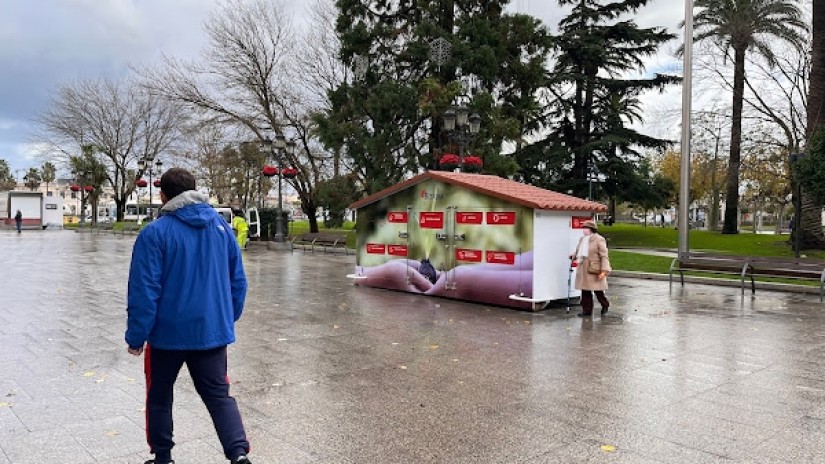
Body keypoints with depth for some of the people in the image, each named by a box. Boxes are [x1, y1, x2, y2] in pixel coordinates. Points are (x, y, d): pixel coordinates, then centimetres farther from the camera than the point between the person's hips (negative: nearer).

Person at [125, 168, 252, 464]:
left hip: (167, 333, -3)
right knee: (219, 396, 10)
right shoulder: (221, 225, 3)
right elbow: (238, 281, 7)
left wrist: (135, 337, -5)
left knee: (159, 398, 18)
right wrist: (229, 319, 18)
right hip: (213, 331, 3)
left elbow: (144, 291, -14)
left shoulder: (154, 233, -11)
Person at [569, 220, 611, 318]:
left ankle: (605, 305, 28)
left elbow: (604, 256, -13)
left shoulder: (599, 240, -9)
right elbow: (577, 251, 28)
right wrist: (573, 256, 9)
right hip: (583, 269, 7)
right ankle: (587, 310, 16)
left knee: (597, 290, 2)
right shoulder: (582, 239, 13)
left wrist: (604, 270, -20)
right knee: (585, 290, 8)